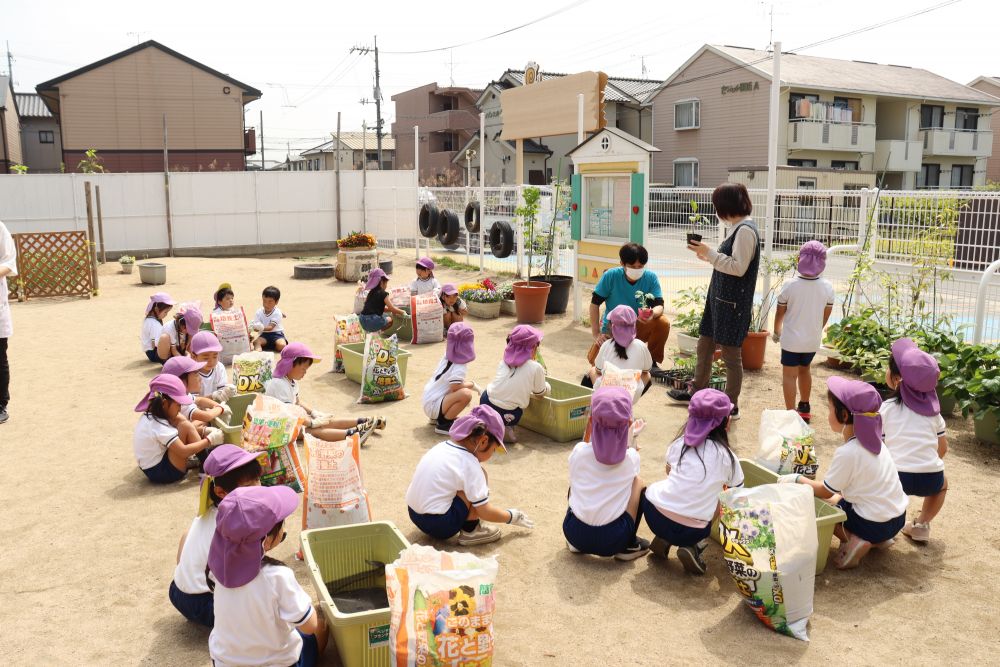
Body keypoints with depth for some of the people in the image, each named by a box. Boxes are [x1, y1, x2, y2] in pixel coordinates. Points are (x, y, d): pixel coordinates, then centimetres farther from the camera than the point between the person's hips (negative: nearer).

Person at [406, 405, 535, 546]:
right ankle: (470, 531, 2)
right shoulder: (469, 464, -15)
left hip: (414, 514, 9)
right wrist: (513, 516, 5)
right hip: (438, 524, -9)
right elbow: (486, 512, -12)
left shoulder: (443, 446, 5)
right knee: (479, 477, -6)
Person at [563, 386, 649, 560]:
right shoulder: (632, 457, -5)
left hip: (574, 533, 2)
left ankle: (576, 544, 26)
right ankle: (628, 546, 18)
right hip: (613, 540, -1)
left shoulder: (579, 451, -3)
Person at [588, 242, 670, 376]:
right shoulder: (611, 276, -18)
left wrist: (652, 314, -44)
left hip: (637, 327, 1)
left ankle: (652, 361, -3)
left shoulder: (651, 278, -14)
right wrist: (596, 334, -16)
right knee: (595, 359, -22)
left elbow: (659, 305, -18)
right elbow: (595, 303, -12)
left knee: (663, 322, -27)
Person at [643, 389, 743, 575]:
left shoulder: (680, 442, 10)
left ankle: (664, 539, 15)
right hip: (689, 531, -2)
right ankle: (693, 547, 6)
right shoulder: (726, 455, 4)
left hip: (654, 514, 2)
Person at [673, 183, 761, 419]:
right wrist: (707, 256, 7)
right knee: (704, 346, 18)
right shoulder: (737, 228, 13)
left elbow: (738, 268, -23)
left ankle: (732, 406, 11)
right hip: (720, 298, 10)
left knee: (731, 354, 0)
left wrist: (710, 253, -19)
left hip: (733, 302, -10)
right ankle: (698, 392, 33)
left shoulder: (745, 230, -17)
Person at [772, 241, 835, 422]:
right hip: (813, 340, 4)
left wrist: (776, 332, 13)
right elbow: (826, 314, 4)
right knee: (805, 369, 24)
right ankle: (804, 407, 38)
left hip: (792, 339, -4)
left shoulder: (790, 285, -16)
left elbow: (780, 312, -5)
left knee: (789, 375, 4)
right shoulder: (827, 287, -8)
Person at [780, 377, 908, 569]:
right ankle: (877, 539, 14)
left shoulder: (847, 453, -23)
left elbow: (825, 491, -11)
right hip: (897, 517, 8)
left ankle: (854, 541, -8)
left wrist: (798, 479, 2)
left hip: (874, 523, -8)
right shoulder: (872, 440, 1)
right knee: (838, 499, 26)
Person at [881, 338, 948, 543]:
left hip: (895, 478, -3)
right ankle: (922, 524, 23)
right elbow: (943, 448, 19)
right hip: (930, 479, 3)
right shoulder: (933, 408, 13)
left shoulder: (885, 409, 3)